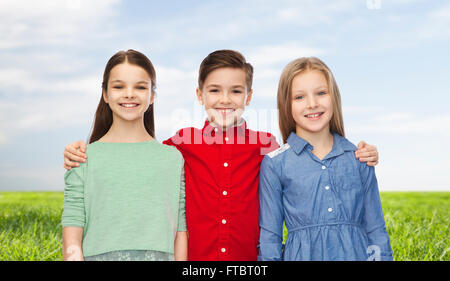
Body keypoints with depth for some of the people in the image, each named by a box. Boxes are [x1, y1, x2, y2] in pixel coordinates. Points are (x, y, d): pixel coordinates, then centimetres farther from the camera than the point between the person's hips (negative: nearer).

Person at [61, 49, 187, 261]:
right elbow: (72, 224, 2)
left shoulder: (173, 158, 7)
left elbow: (181, 230, 6)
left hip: (159, 255, 1)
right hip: (100, 255, 0)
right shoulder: (86, 158, 6)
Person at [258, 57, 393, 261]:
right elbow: (269, 237, 0)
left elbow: (375, 229, 8)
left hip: (356, 252, 2)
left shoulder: (359, 159, 4)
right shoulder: (274, 164, -3)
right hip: (302, 254, -1)